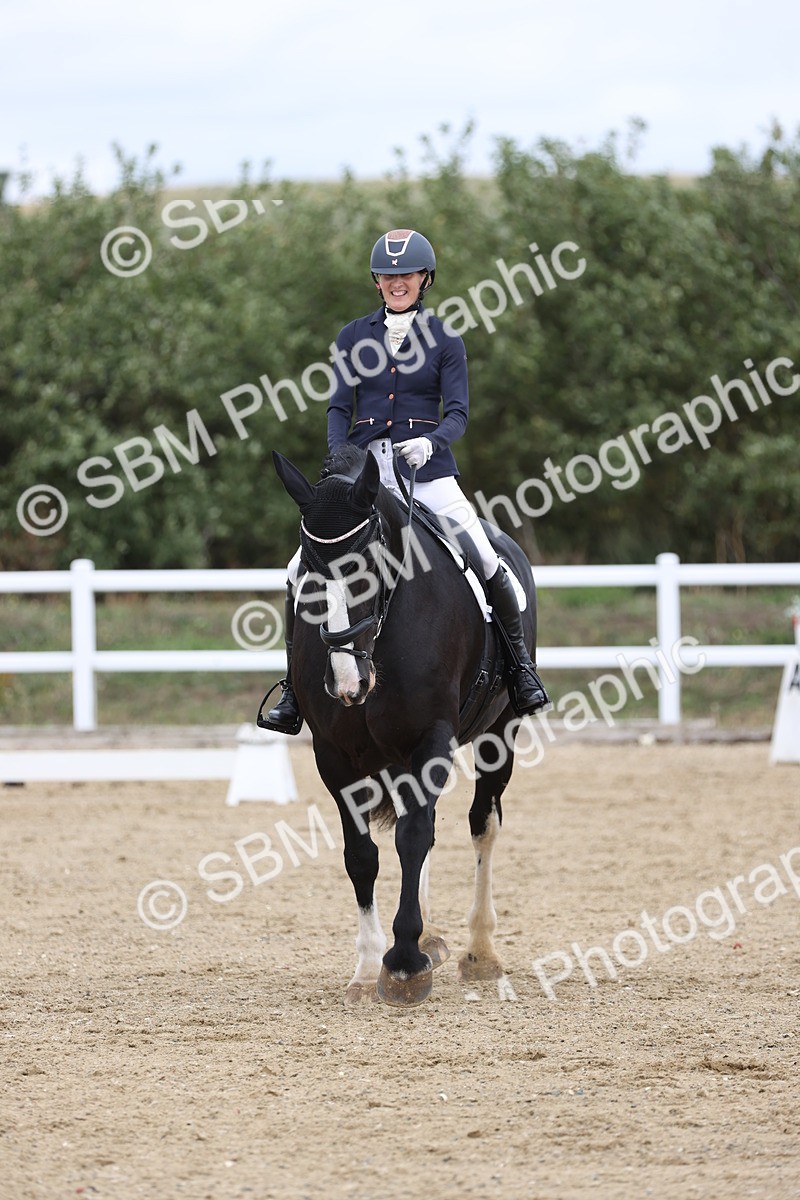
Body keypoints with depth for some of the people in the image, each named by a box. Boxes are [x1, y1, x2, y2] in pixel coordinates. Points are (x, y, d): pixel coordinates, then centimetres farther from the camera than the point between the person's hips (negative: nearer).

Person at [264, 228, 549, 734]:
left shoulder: (446, 341, 3)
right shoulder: (354, 336, 9)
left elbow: (457, 413, -4)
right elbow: (340, 407, 7)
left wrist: (429, 442, -25)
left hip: (426, 467, -2)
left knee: (486, 561, -18)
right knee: (302, 570, -11)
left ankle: (522, 663, 1)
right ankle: (294, 690, 0)